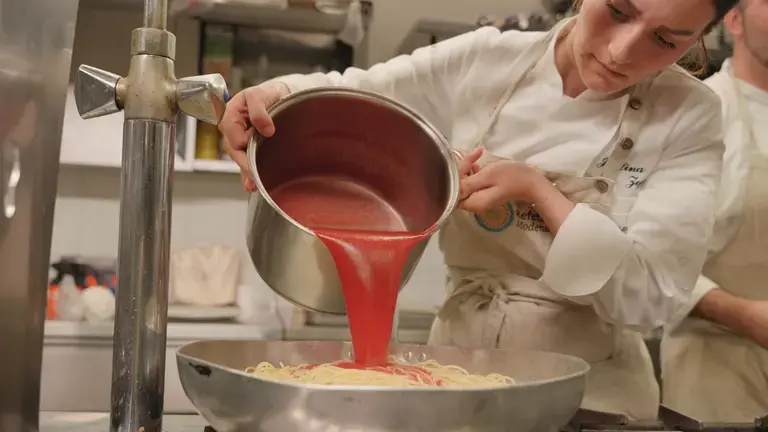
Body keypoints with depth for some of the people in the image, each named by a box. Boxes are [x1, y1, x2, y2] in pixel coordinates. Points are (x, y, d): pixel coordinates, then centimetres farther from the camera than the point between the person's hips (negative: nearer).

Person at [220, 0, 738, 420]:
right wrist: (270, 94, -21)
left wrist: (539, 191, -22)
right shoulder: (486, 62, -6)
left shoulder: (689, 117, -10)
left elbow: (652, 293, -14)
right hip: (457, 366, 2)